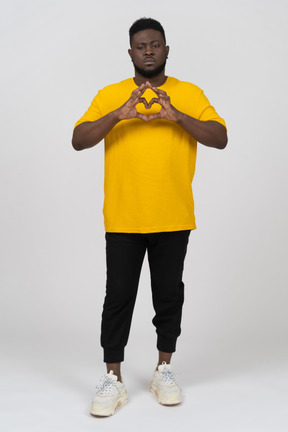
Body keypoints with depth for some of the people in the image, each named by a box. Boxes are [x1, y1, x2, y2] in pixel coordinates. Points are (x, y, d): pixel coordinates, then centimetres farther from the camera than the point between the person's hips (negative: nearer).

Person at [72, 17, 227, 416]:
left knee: (170, 295, 11)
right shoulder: (110, 95, 4)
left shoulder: (190, 95, 4)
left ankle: (164, 370, 29)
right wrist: (119, 114, -20)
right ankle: (113, 379, 16)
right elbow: (78, 140, -5)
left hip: (173, 219, 1)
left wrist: (177, 116, -20)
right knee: (118, 297, 3)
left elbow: (220, 138, -6)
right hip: (123, 219, 0)